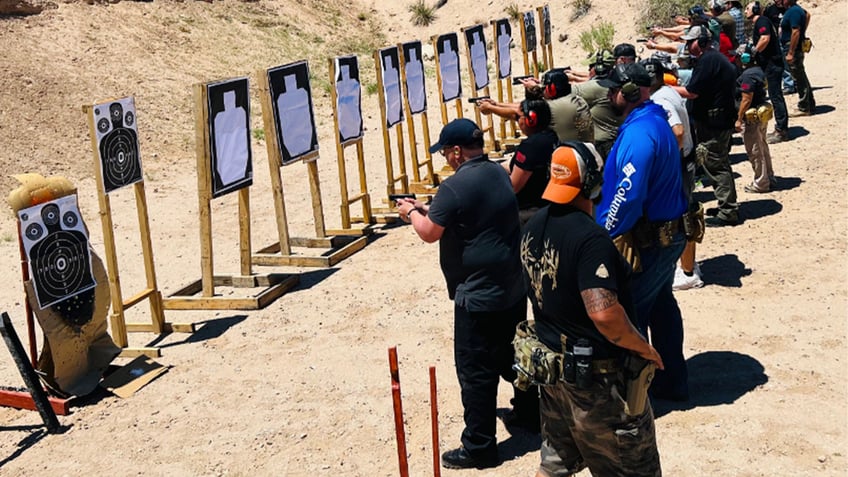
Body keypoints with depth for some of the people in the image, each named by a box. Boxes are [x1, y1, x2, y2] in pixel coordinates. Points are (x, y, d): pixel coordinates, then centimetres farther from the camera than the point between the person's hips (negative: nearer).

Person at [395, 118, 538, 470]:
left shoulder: (455, 186, -20)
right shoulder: (498, 173, 8)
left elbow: (429, 232, -12)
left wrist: (411, 213, 7)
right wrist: (426, 209, 16)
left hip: (479, 295, -9)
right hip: (512, 286, 9)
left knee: (476, 371, 0)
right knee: (512, 352, 26)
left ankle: (479, 447, 7)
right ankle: (530, 410, 43)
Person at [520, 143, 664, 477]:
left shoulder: (533, 227, 1)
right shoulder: (590, 237, -27)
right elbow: (603, 313, -34)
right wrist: (643, 347, -19)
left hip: (551, 361, 8)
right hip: (597, 377, -8)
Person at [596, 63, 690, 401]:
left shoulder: (638, 133, -23)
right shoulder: (656, 120, 10)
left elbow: (629, 195, -28)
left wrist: (606, 234, -17)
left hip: (647, 242, -11)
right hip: (669, 233, 11)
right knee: (660, 303, 20)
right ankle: (671, 381, 33)